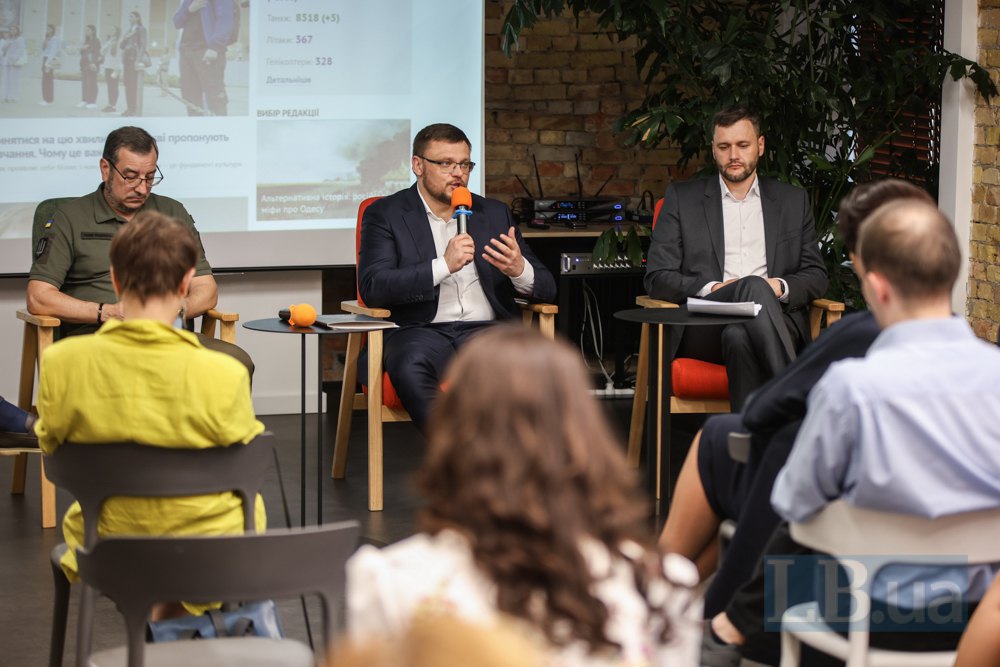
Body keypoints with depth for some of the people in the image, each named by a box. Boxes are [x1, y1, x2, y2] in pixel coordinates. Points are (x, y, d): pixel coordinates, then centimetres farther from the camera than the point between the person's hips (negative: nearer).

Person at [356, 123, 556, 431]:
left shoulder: (495, 214, 19)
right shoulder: (385, 214, 8)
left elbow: (546, 287, 16)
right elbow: (372, 288, -8)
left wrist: (519, 270, -9)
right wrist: (443, 265, -18)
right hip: (421, 332, -3)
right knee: (411, 368, -38)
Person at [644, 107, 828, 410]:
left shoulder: (794, 200, 21)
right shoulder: (681, 198, 16)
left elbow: (816, 275, 18)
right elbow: (657, 278, 8)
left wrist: (780, 286, -7)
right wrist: (711, 289, -11)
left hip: (774, 320, 2)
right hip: (704, 328, -1)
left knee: (739, 336, -38)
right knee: (753, 286, -36)